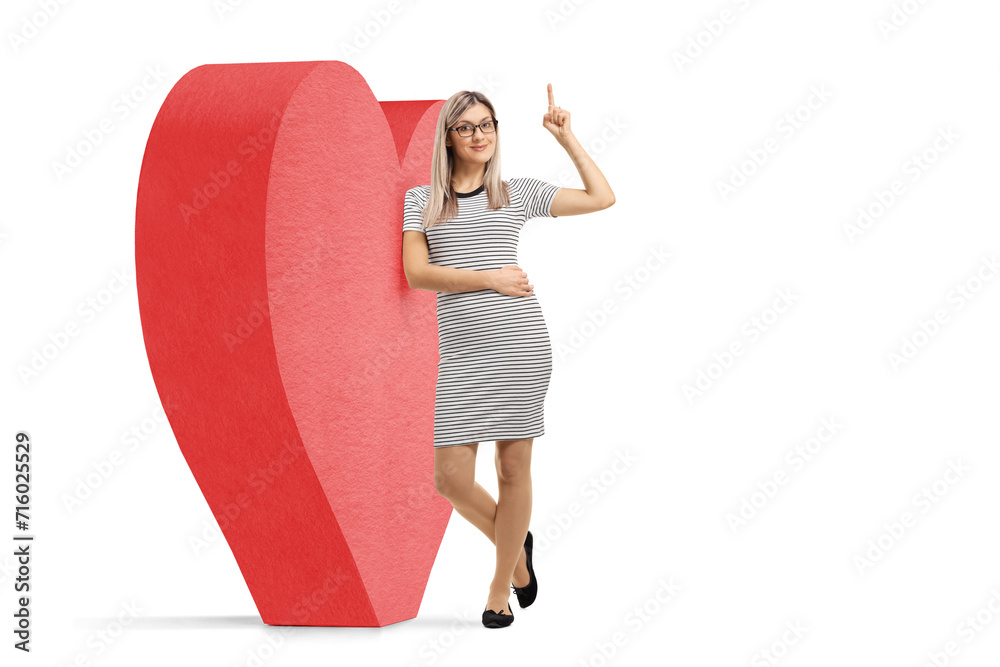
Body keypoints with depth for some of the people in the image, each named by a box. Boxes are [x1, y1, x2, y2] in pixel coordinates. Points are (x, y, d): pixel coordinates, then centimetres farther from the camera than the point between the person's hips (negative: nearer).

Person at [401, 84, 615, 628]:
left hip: (521, 342, 0)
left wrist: (566, 137, 11)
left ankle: (502, 582, 21)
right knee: (449, 477, -5)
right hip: (459, 351, 0)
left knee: (514, 467, 3)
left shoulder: (519, 194, 11)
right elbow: (416, 273, -2)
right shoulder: (421, 201, 10)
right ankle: (514, 543, 24)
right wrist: (489, 279, -11)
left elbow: (602, 197, 11)